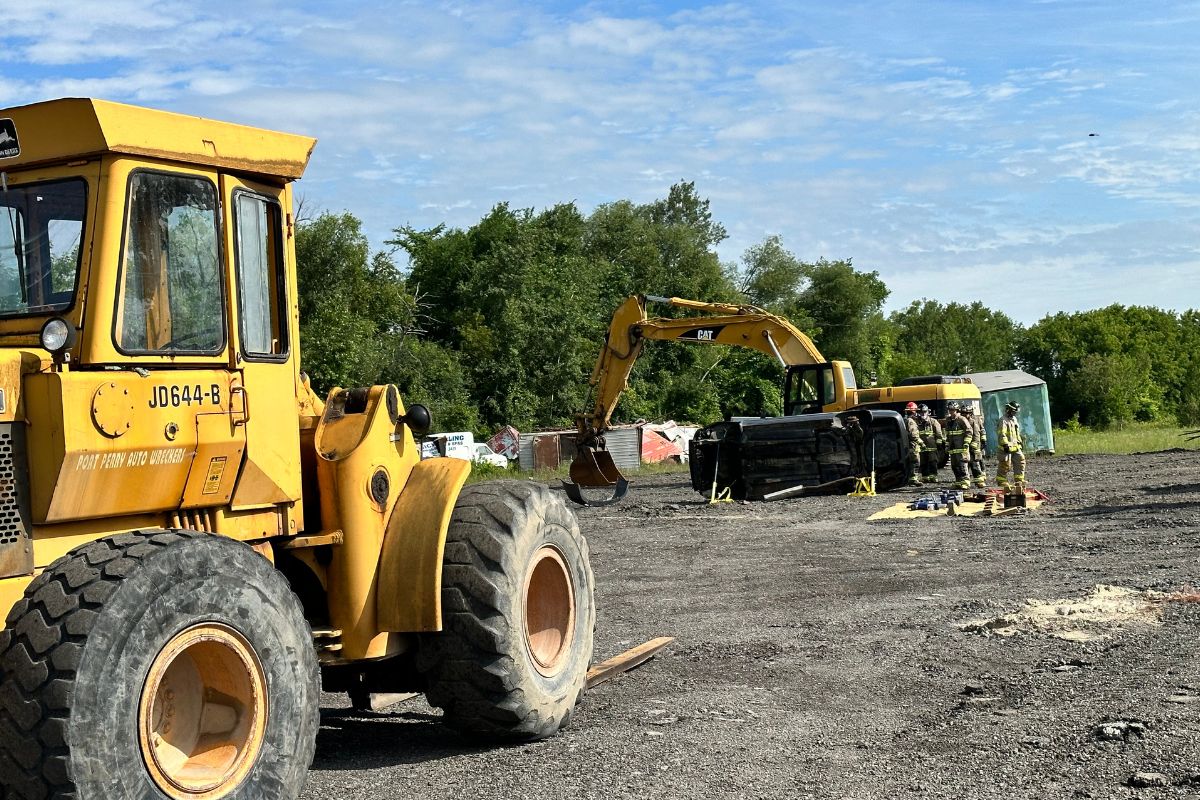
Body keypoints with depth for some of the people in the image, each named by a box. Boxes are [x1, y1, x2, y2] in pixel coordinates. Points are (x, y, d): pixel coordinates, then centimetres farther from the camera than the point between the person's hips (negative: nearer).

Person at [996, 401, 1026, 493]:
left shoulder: (1014, 419, 18)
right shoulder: (1003, 420, -12)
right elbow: (1002, 434, -21)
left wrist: (1020, 441, 29)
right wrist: (1005, 444, -27)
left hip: (1015, 447, 9)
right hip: (1006, 448, -9)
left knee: (1020, 461, 6)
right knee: (1004, 465, -3)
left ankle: (1019, 481, 13)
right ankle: (1003, 483, 5)